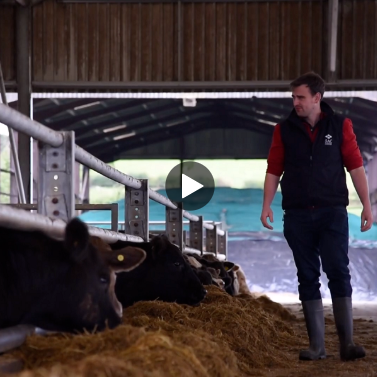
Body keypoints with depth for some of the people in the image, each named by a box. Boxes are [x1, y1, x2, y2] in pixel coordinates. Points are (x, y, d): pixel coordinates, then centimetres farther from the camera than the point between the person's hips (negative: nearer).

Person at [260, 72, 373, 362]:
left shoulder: (340, 126, 1)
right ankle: (317, 345, 9)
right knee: (307, 278, 5)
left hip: (333, 212, -2)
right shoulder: (285, 129, 4)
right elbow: (274, 170, 4)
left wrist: (367, 205, -3)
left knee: (339, 273, -6)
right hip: (297, 215, 2)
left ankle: (348, 342, -2)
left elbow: (355, 166, 0)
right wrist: (267, 205, -6)